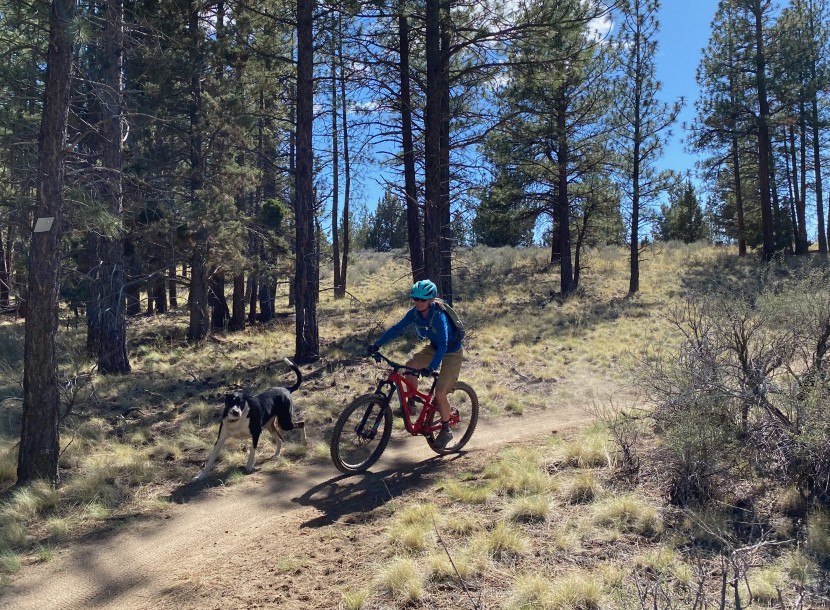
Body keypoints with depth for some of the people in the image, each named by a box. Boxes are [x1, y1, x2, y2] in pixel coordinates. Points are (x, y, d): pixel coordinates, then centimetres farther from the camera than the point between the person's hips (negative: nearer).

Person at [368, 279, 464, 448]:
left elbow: (443, 345, -40)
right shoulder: (415, 312, -14)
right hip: (434, 347, 6)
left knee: (440, 393, -14)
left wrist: (431, 367, -52)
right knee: (409, 365, -19)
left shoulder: (439, 316, -33)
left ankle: (446, 430, 8)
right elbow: (397, 328, -13)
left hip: (452, 352, -6)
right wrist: (377, 345, -23)